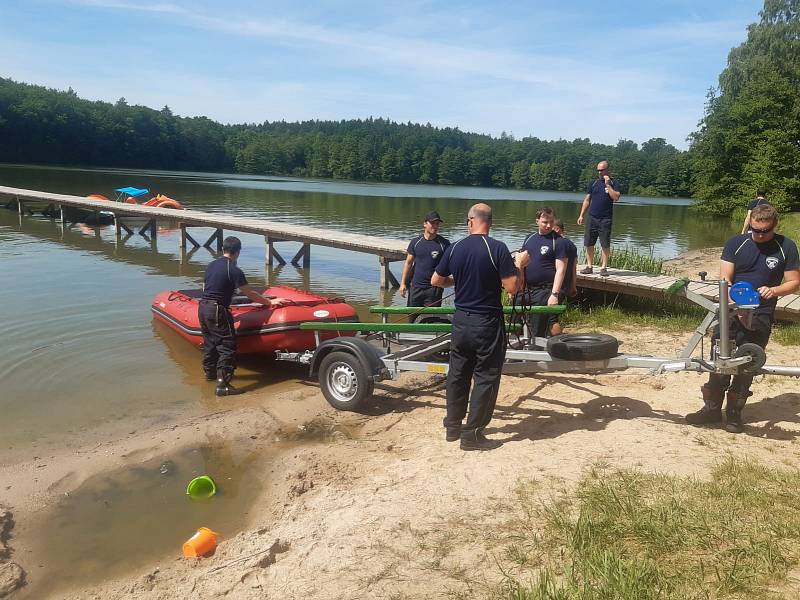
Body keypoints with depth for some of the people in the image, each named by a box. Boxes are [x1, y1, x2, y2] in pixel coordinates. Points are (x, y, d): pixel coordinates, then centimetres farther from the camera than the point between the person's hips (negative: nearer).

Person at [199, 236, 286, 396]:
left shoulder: (211, 265, 11)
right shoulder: (234, 270, -13)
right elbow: (249, 293, -11)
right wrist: (270, 302, -1)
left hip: (202, 307, 9)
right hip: (218, 311, -9)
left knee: (209, 341, 23)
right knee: (227, 346, -5)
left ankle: (210, 372, 40)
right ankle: (222, 385, -10)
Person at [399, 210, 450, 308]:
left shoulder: (444, 243, -3)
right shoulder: (415, 242, 4)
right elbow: (408, 263, 9)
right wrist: (403, 283, 4)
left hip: (434, 288, -2)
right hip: (416, 286, 3)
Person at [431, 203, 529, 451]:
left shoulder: (455, 248, 0)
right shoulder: (498, 248, -14)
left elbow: (436, 281, 10)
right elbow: (512, 288, -16)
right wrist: (519, 265, 1)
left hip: (461, 321, 5)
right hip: (488, 323, -4)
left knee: (458, 373, 17)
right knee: (485, 377, 6)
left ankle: (453, 426, 28)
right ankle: (472, 434, 10)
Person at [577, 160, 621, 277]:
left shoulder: (613, 183, 2)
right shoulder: (593, 183, 10)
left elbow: (616, 198, -14)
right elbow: (587, 200, 13)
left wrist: (608, 185, -15)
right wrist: (581, 215, 7)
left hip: (605, 219, -3)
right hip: (592, 218, 3)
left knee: (605, 244, -2)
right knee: (588, 243, 3)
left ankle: (603, 267, 6)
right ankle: (589, 266, 12)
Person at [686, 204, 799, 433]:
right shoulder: (736, 243, 0)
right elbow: (725, 278, -5)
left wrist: (773, 290, -18)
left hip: (760, 317, 0)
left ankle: (734, 412, 18)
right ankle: (712, 408, 10)